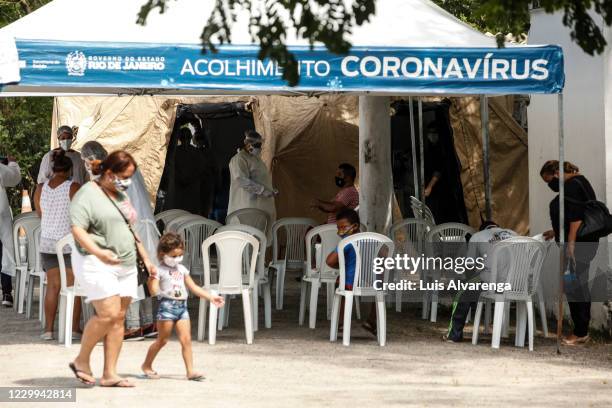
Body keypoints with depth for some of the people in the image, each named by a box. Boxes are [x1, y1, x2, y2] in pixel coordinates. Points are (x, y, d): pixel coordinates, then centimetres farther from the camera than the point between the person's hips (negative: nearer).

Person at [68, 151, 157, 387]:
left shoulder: (121, 195, 18)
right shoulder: (88, 195, -8)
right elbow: (77, 229, -18)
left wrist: (146, 259, 23)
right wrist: (99, 253, -30)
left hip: (125, 265, 8)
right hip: (96, 264, -8)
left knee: (119, 318, 2)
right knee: (108, 314, -18)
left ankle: (110, 374, 4)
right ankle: (81, 361, 0)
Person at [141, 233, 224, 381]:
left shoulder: (182, 269, 17)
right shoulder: (159, 270, -3)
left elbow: (194, 288, 19)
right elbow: (153, 289, -13)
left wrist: (211, 297, 14)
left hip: (182, 306, 6)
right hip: (167, 306, -6)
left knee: (186, 340, -2)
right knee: (162, 340, 2)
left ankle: (190, 371, -3)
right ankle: (147, 365, 19)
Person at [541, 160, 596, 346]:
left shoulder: (573, 185, -14)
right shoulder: (577, 183, 19)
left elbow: (576, 217, -21)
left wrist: (571, 243, -23)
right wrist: (556, 232, 29)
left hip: (577, 245, -11)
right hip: (582, 245, 11)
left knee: (574, 287, -8)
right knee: (579, 286, 12)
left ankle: (580, 333, -5)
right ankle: (582, 331, 15)